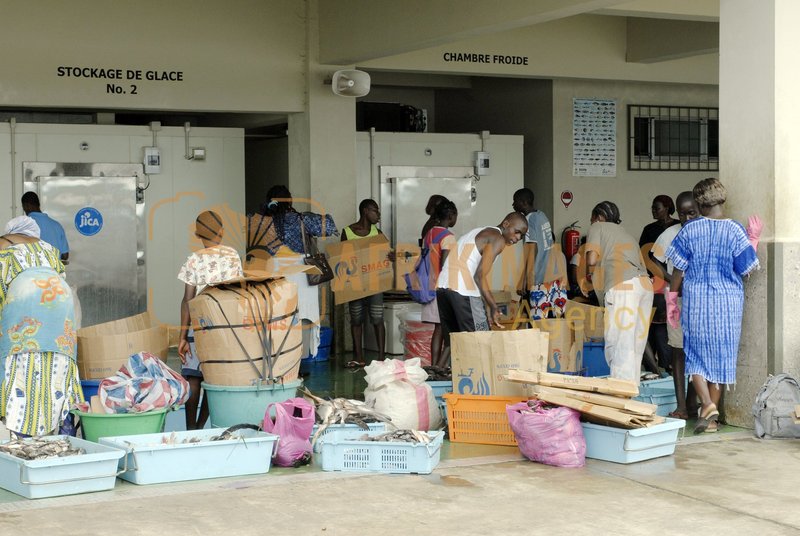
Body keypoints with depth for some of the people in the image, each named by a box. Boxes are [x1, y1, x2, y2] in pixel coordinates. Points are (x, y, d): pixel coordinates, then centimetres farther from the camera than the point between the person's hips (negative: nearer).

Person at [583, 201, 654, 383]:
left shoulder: (598, 227, 15)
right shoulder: (626, 234, 35)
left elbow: (592, 259, -1)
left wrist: (589, 277, 20)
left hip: (622, 286, -7)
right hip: (645, 284, 7)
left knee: (618, 347, -11)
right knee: (634, 349, 9)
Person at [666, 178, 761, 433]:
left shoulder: (689, 230, -5)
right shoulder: (735, 230, -7)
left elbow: (678, 269, -2)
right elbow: (747, 269, -2)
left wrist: (672, 300, 9)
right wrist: (754, 239, 9)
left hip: (696, 301, 0)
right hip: (728, 302, 1)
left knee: (696, 354, 8)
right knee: (721, 355, 10)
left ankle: (707, 404, -12)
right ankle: (712, 416, 13)